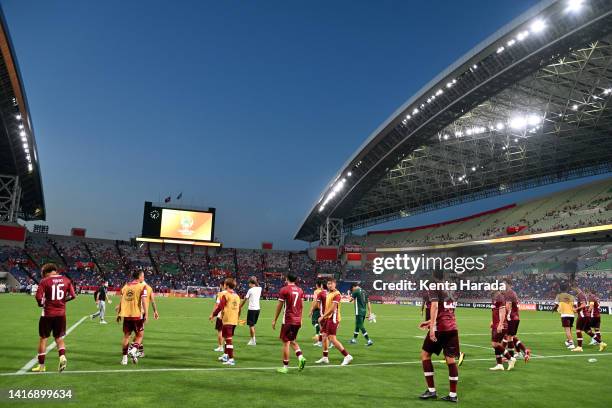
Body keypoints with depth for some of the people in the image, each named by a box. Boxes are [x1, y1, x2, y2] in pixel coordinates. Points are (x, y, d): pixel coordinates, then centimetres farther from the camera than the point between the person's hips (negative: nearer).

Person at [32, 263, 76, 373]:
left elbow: (38, 297, -16)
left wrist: (42, 304, 5)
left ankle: (41, 365, 19)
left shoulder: (45, 281, -9)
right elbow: (72, 295, 1)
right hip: (61, 313, 3)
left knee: (43, 338, 12)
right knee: (59, 338, 16)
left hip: (48, 313, -3)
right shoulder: (66, 280, 2)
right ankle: (62, 356, -8)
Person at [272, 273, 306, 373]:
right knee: (292, 340, 20)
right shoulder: (300, 290, 8)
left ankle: (285, 367, 7)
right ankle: (300, 357, 0)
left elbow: (279, 306, -5)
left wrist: (274, 320, 2)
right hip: (297, 320, 6)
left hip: (288, 320, -6)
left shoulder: (284, 290, -8)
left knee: (286, 342, 2)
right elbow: (302, 306, 12)